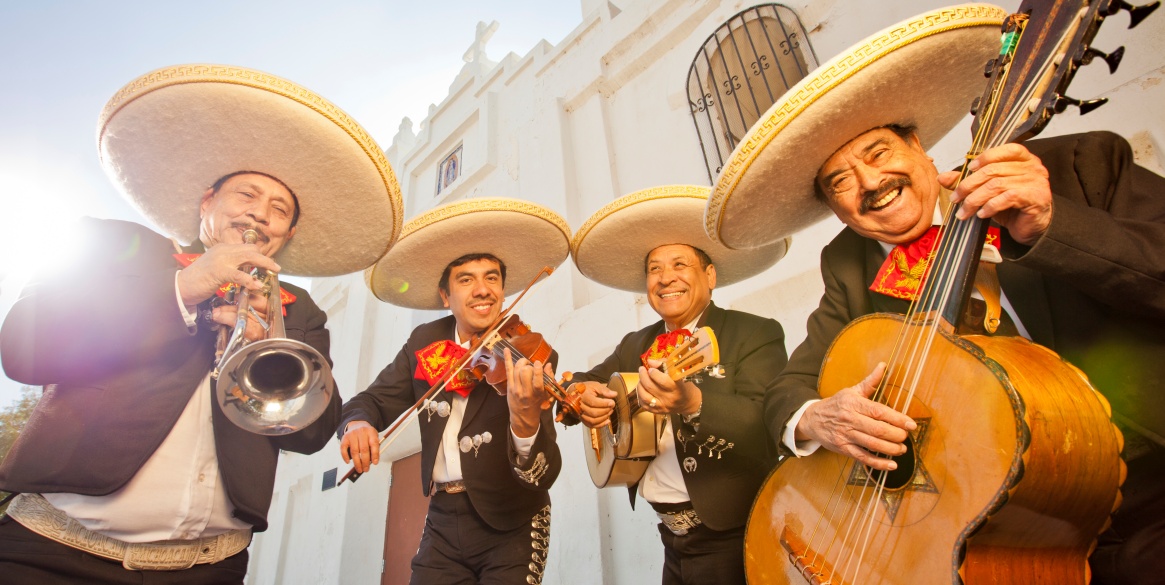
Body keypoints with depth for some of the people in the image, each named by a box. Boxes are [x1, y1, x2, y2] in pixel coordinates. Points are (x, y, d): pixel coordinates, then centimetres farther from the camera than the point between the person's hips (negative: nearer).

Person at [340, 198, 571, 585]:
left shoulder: (532, 356, -18)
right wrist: (357, 423, -20)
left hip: (511, 527, -3)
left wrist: (525, 422, -47)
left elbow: (541, 478, -25)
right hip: (443, 520, 4)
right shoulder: (424, 343, -3)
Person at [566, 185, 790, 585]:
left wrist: (692, 402, -41)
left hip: (733, 538, -5)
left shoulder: (756, 335, -11)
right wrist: (582, 394, -11)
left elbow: (768, 426, -24)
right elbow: (584, 382, 13)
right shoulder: (635, 345, 6)